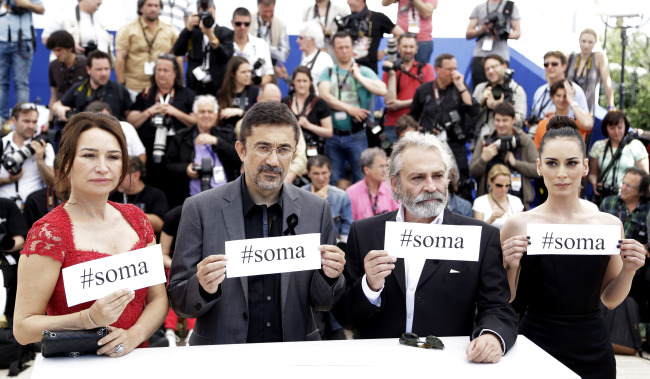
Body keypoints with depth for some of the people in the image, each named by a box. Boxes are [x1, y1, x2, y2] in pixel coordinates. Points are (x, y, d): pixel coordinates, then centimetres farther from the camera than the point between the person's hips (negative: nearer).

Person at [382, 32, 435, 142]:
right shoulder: (389, 71, 10)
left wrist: (402, 104, -6)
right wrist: (391, 74, -6)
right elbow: (389, 102, -2)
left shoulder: (426, 68, 11)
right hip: (393, 126, 0)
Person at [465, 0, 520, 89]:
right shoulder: (479, 7, 17)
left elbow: (517, 32, 10)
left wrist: (504, 34, -10)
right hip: (480, 56, 1)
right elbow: (468, 35, 12)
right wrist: (482, 29, -7)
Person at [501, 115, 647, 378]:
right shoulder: (518, 225, -6)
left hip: (592, 350, 2)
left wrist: (628, 270, -8)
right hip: (536, 345, -2)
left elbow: (610, 300, 9)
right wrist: (510, 266, -18)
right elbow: (506, 300, -1)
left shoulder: (609, 224, 1)